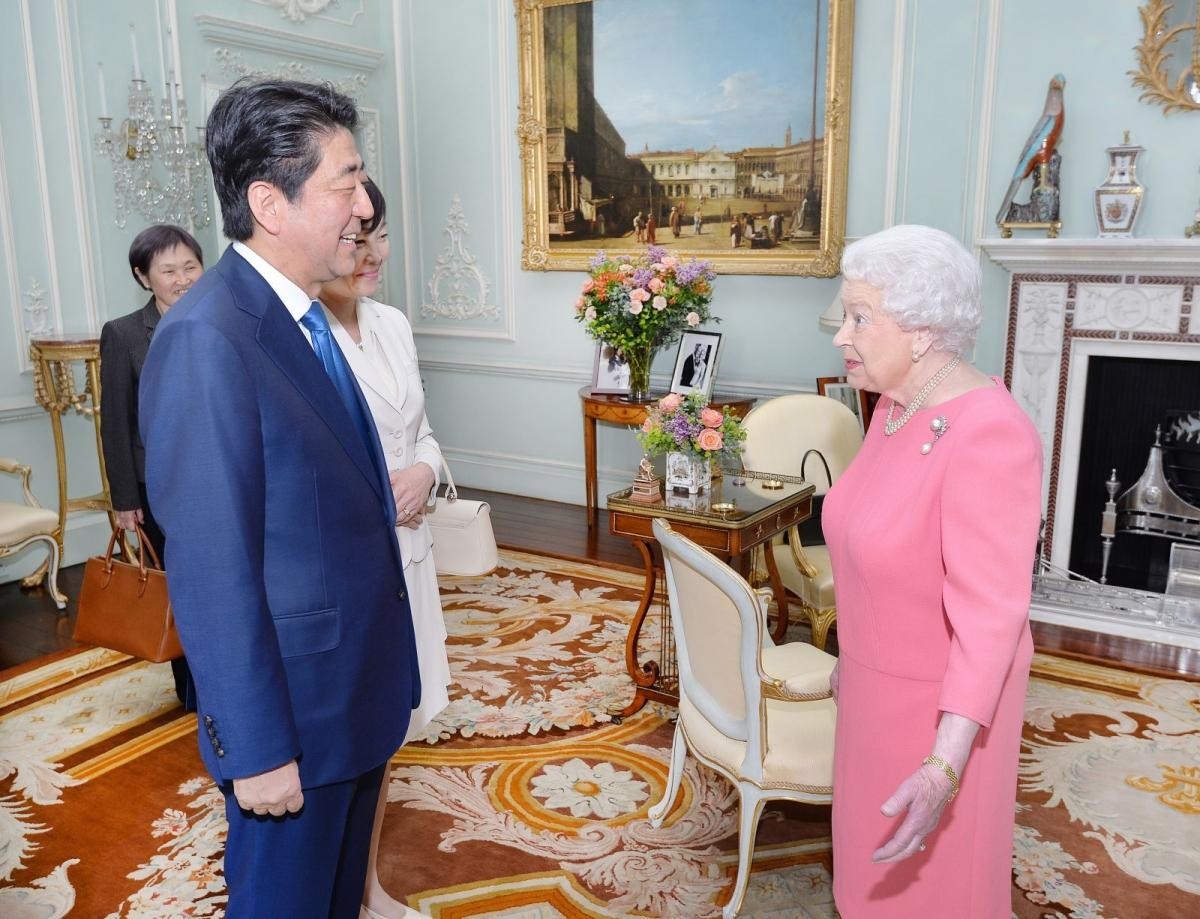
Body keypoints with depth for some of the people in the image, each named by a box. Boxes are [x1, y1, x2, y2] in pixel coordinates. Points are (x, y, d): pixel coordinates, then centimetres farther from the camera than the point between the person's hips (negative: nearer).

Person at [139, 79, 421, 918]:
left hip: (361, 688, 8)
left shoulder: (303, 317, 5)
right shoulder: (206, 338, -24)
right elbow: (212, 569, -24)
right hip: (293, 707, -8)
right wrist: (256, 749, -20)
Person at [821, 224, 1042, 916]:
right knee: (879, 861, 25)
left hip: (944, 698, -8)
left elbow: (989, 616, -30)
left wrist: (944, 766, -35)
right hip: (882, 677, 8)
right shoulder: (897, 406, -1)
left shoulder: (988, 434, -28)